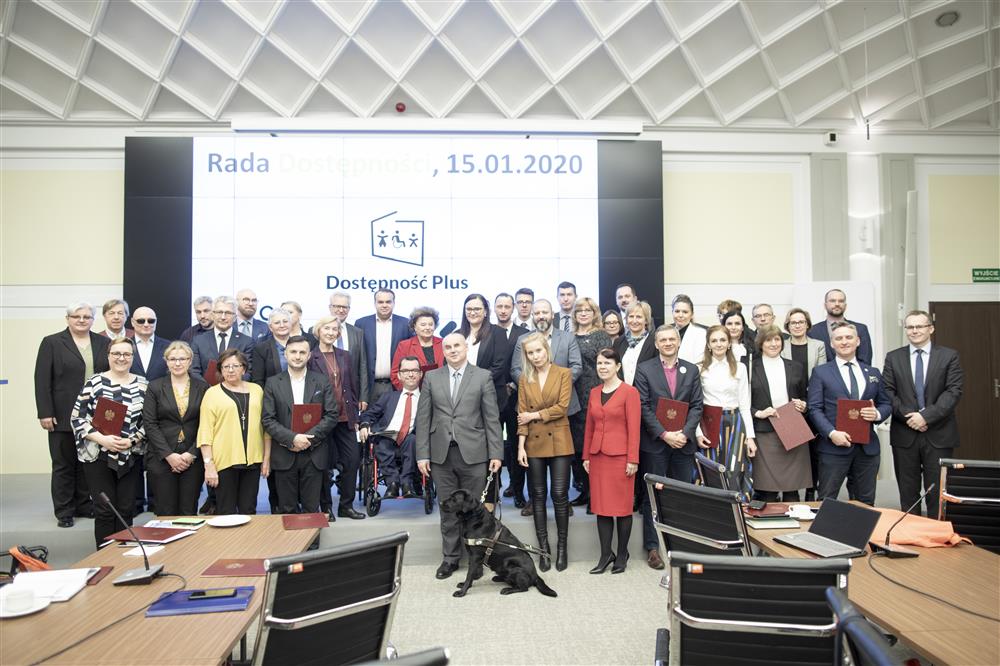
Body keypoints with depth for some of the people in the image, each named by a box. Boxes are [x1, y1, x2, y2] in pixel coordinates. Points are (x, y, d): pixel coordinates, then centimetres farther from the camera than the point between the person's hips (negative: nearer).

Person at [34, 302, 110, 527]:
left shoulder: (103, 343, 8)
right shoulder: (52, 343, 1)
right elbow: (42, 381, -4)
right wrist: (45, 413, -10)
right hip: (64, 416, -2)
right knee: (63, 464, 7)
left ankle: (85, 505, 20)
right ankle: (64, 511, 16)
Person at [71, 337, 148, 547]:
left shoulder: (142, 385, 2)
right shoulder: (94, 383, -4)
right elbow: (77, 419, -5)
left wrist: (131, 441, -11)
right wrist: (101, 439, -17)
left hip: (130, 457, 2)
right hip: (98, 456, -2)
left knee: (126, 509, 7)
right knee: (104, 510, 1)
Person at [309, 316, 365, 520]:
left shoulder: (345, 356, 11)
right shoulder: (311, 358, -4)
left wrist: (355, 416, 11)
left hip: (345, 418, 4)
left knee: (353, 460, 2)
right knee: (324, 463, 5)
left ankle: (346, 505, 16)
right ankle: (326, 506, 19)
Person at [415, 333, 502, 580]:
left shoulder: (483, 376, 2)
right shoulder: (431, 377, 7)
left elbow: (492, 418, 0)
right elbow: (423, 418, 5)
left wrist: (496, 453, -5)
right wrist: (422, 454, 0)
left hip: (473, 453, -2)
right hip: (441, 453, 2)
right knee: (448, 509, 10)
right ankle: (450, 558, 23)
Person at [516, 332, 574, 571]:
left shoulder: (564, 374, 0)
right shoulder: (524, 379, 7)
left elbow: (562, 407, -9)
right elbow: (522, 415, 3)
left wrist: (535, 415, -7)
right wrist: (521, 446, -5)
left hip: (558, 442, -2)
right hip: (534, 443, 3)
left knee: (560, 494, -1)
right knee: (538, 495, 7)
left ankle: (562, 547, 14)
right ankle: (544, 548, 17)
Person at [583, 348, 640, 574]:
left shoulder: (629, 392, -6)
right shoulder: (594, 393, 11)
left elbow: (634, 428, -9)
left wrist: (632, 459, -12)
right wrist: (586, 456, 10)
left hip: (619, 456, -5)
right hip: (597, 456, 5)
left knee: (622, 506, 4)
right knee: (601, 506, 8)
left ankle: (622, 554, 19)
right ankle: (606, 555, 18)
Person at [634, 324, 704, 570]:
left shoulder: (691, 370, 9)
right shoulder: (644, 369, 0)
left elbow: (696, 406, 4)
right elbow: (644, 407, -6)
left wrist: (684, 433, -11)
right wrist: (664, 434, -14)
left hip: (683, 442, 3)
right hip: (654, 443, -2)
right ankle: (652, 547, 14)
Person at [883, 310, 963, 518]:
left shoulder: (949, 356, 4)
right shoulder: (893, 358, 7)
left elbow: (954, 392, -6)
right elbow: (887, 392, 0)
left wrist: (927, 416, -16)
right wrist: (908, 416, -13)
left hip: (938, 435, -1)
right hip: (904, 435, 1)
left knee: (937, 493, 3)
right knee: (908, 493, 8)